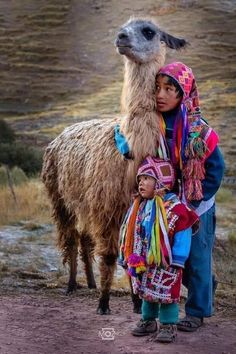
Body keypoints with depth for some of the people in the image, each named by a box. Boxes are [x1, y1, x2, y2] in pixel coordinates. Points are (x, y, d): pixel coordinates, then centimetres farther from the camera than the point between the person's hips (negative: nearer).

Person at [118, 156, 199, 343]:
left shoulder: (174, 207, -15)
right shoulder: (140, 207, 6)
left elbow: (182, 236, -14)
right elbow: (132, 234, 15)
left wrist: (176, 261, -15)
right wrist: (129, 257, 13)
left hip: (165, 263, -7)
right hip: (144, 262, 7)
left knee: (167, 293, 0)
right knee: (147, 291, 16)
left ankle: (168, 325, 9)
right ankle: (148, 320, 30)